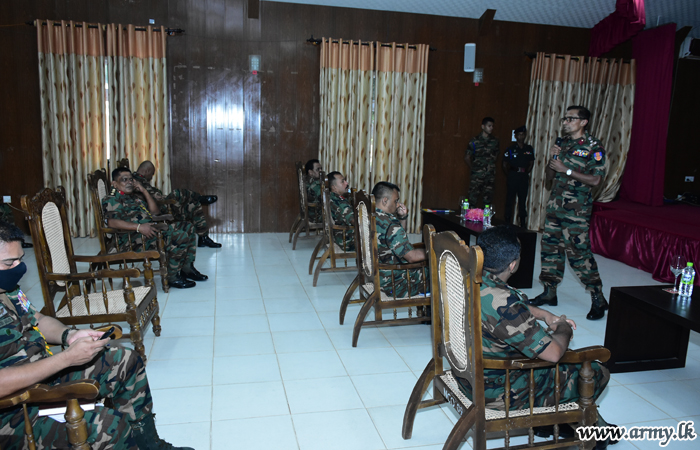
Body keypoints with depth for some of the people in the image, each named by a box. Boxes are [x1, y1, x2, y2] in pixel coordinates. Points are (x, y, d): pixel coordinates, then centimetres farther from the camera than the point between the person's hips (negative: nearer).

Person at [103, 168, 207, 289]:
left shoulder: (136, 197, 28)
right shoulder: (111, 200, 1)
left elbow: (155, 212, 19)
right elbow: (111, 221, -19)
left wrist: (144, 191, 11)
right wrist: (139, 227, -29)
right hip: (134, 239, -9)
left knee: (188, 227, 5)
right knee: (180, 236, -25)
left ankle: (187, 268, 5)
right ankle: (172, 277, -15)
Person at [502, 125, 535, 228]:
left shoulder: (529, 149, 10)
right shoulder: (510, 149, 1)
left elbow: (531, 163, 16)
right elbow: (505, 164, 3)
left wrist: (526, 172, 4)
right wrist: (509, 175, 0)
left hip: (524, 178, 3)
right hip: (513, 177, -3)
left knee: (523, 200, 6)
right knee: (510, 200, -1)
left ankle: (523, 223, 12)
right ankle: (507, 222, 6)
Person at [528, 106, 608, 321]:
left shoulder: (593, 147, -6)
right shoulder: (563, 144, 14)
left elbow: (595, 180, -14)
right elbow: (550, 175, 17)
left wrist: (566, 170, -17)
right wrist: (553, 158, -2)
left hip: (576, 209, -7)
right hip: (555, 205, 7)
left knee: (579, 251, -9)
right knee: (550, 247, 9)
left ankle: (598, 299, 3)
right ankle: (549, 293, 20)